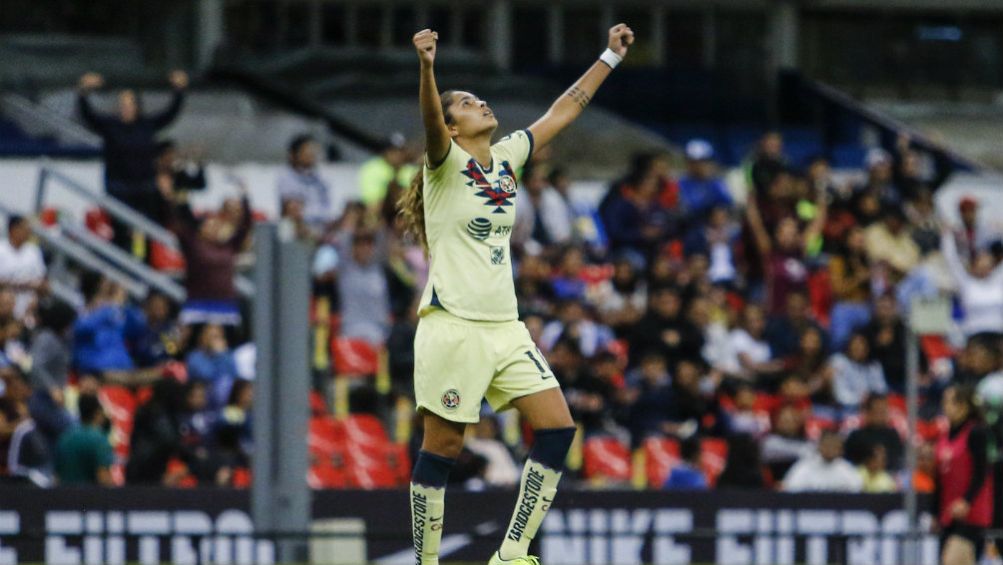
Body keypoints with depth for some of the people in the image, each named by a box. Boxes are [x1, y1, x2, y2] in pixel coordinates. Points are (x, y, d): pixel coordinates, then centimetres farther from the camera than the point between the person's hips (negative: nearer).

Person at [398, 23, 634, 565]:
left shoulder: (507, 156, 13)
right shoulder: (446, 162, -5)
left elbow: (563, 111, 23)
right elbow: (430, 120, -26)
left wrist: (611, 56, 24)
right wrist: (426, 67, -45)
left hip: (504, 326, 7)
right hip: (453, 325, -7)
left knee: (557, 428, -4)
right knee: (442, 448, -5)